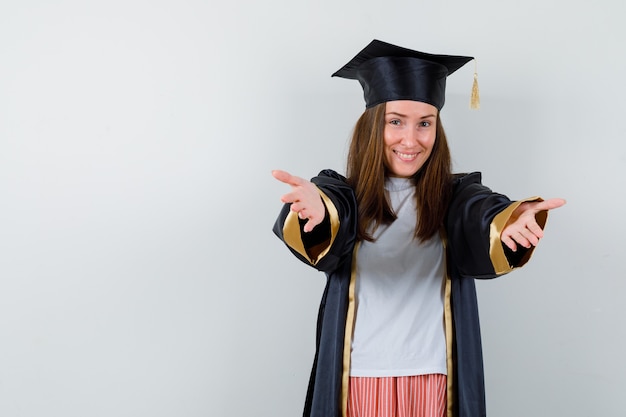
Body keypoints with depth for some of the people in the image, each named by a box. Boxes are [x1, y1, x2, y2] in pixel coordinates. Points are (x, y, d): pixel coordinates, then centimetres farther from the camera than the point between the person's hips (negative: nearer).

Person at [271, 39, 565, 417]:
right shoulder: (342, 192, -1)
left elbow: (483, 221, -21)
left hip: (434, 380, 1)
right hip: (361, 379, 0)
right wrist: (316, 211, -46)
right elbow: (332, 216, -23)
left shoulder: (457, 196, 0)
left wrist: (512, 220, -44)